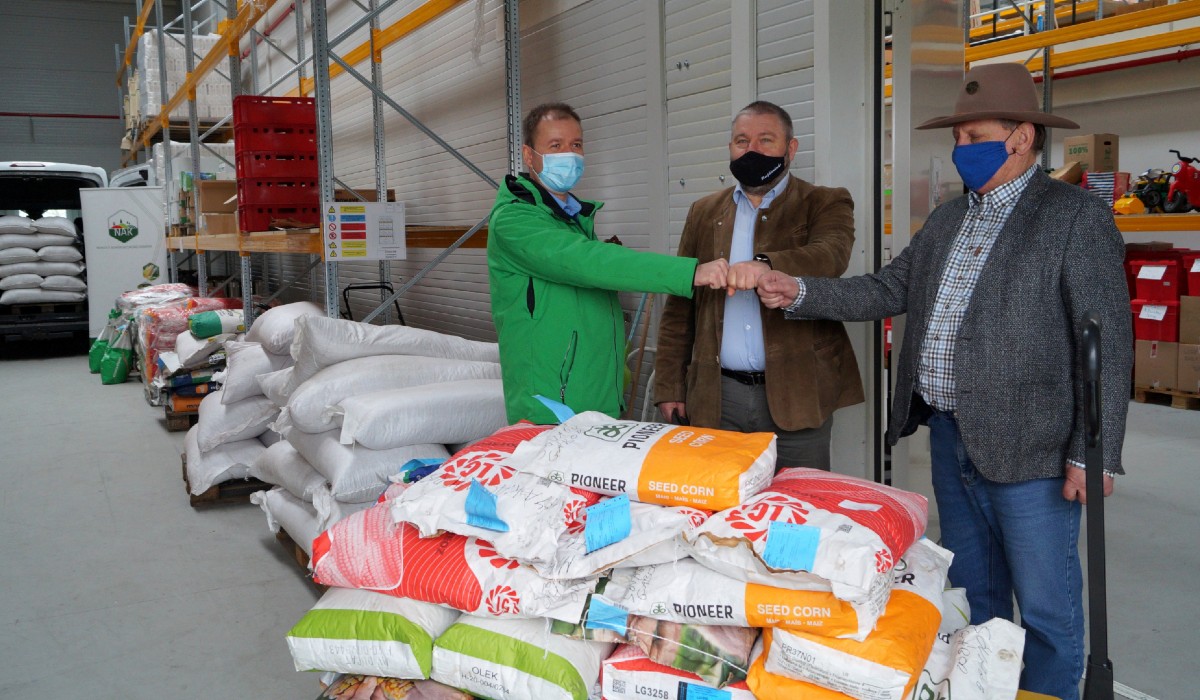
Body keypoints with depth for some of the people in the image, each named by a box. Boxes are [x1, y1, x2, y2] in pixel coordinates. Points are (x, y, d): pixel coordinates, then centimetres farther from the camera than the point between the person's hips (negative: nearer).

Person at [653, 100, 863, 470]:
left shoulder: (825, 204, 4)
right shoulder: (704, 212, 13)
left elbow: (831, 255, -18)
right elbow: (678, 308, 12)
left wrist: (766, 264, -37)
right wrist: (669, 387, 6)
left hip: (796, 397, -2)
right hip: (717, 398, 3)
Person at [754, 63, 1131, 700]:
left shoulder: (1077, 217, -9)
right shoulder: (947, 219, 13)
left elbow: (1108, 343, -12)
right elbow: (888, 290, 10)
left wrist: (1094, 453, -16)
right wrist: (801, 293, -4)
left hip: (1028, 449, -7)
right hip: (949, 435, 7)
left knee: (1046, 609, 5)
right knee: (971, 594, 20)